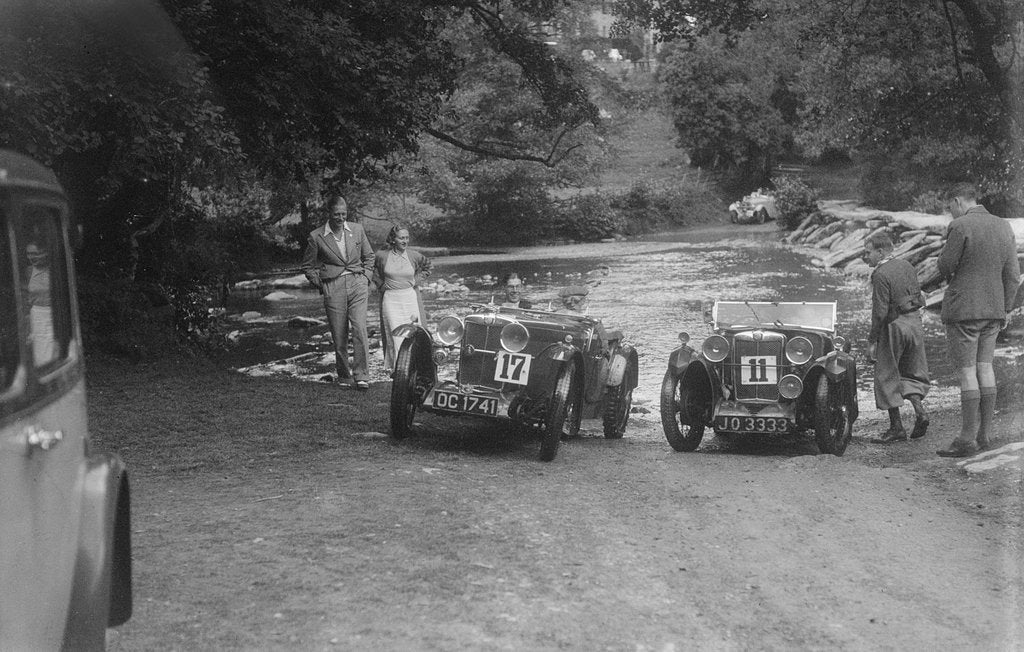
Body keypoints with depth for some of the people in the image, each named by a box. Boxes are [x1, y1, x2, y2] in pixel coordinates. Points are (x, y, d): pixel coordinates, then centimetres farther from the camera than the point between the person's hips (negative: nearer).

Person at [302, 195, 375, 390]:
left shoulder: (357, 230, 6)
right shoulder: (316, 237, -1)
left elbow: (369, 256, 20)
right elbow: (308, 266, 10)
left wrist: (365, 277, 8)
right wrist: (320, 284, 2)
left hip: (357, 285, 1)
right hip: (333, 289, -1)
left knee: (360, 329, -13)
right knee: (339, 336, 2)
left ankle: (361, 375, -10)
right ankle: (343, 375, 20)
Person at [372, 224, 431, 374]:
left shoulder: (414, 256, 2)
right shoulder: (381, 256, -2)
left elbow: (427, 266, 22)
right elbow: (373, 271, 17)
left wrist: (417, 281, 11)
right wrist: (381, 286, 8)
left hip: (410, 298, 2)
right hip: (390, 299, -2)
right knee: (394, 331, -8)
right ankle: (392, 366, -6)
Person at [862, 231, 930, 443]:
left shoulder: (881, 275, -15)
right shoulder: (907, 266, 8)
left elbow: (880, 311, -18)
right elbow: (918, 295, 13)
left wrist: (872, 340, -13)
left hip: (894, 326, -7)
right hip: (915, 322, 8)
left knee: (887, 377, 3)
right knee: (912, 372, 19)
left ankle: (896, 427, 4)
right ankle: (919, 410, 0)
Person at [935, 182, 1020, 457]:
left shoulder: (960, 227, -14)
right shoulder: (1004, 227, 7)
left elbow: (945, 267, -12)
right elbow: (1013, 274, 9)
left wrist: (944, 254, 9)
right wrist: (1005, 309, 16)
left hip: (963, 309, -7)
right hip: (993, 310, 7)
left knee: (967, 372, -5)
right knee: (985, 367, 13)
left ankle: (967, 439, -3)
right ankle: (984, 434, 18)